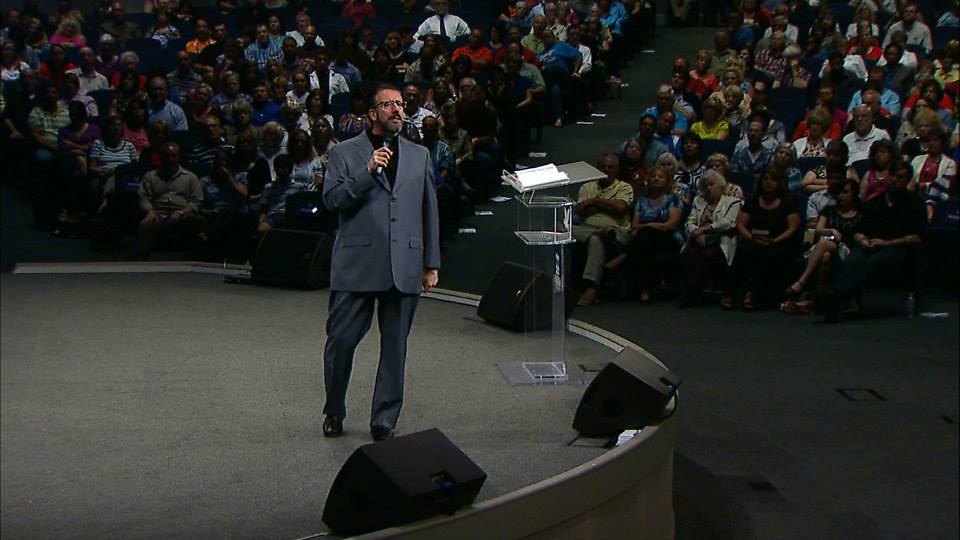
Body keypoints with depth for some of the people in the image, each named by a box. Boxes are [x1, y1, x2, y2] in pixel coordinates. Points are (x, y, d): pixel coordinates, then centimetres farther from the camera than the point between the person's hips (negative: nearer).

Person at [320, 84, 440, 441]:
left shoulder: (419, 156, 16)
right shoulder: (345, 153, 6)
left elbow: (429, 211, 18)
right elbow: (332, 199, -6)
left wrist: (432, 264, 13)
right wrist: (368, 172, -17)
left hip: (404, 266, 3)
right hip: (356, 264, -2)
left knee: (395, 347, 4)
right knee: (341, 340, -1)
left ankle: (384, 421, 12)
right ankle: (334, 413, 18)